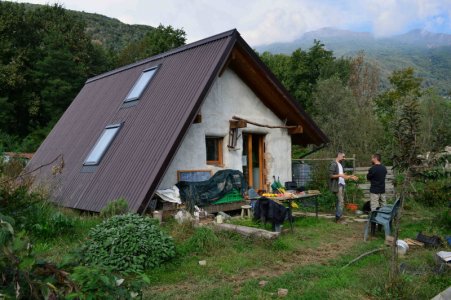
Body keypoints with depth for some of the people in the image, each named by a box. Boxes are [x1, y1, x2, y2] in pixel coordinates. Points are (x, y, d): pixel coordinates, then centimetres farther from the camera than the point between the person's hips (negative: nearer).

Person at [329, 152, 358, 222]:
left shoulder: (340, 164, 18)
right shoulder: (333, 164, -10)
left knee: (340, 201, 9)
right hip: (337, 185, -9)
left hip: (342, 185, 9)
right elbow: (330, 175, -16)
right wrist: (339, 175, -25)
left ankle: (338, 217, 13)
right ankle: (339, 217, -9)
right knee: (341, 201, -12)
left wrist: (350, 177, 16)